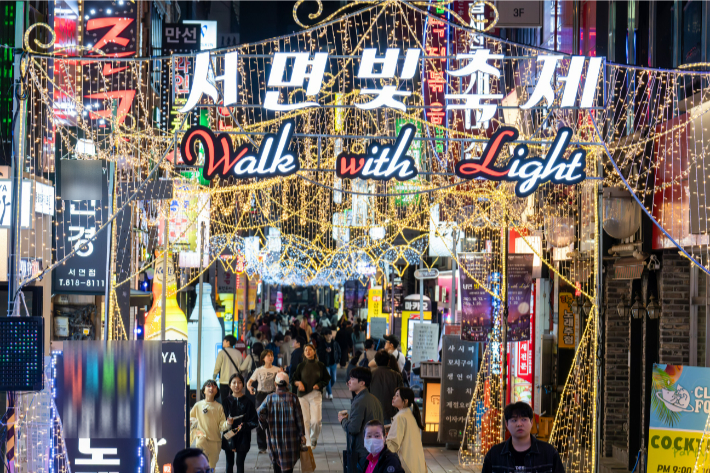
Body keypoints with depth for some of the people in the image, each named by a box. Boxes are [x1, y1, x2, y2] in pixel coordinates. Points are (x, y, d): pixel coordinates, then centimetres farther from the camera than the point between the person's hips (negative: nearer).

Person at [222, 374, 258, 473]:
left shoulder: (247, 402, -3)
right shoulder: (226, 402, 0)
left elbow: (254, 422, -2)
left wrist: (244, 426, -19)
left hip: (243, 438, -1)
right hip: (229, 438, 2)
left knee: (240, 464, 3)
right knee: (229, 463, 10)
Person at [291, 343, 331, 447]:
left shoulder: (320, 365, 3)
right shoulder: (301, 366, 5)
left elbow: (327, 379, 10)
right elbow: (293, 379, 10)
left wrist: (319, 385, -7)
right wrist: (299, 383, -10)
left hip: (316, 395, -1)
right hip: (303, 395, 1)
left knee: (316, 421, -9)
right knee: (305, 420, -2)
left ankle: (314, 438, 20)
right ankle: (307, 444, 7)